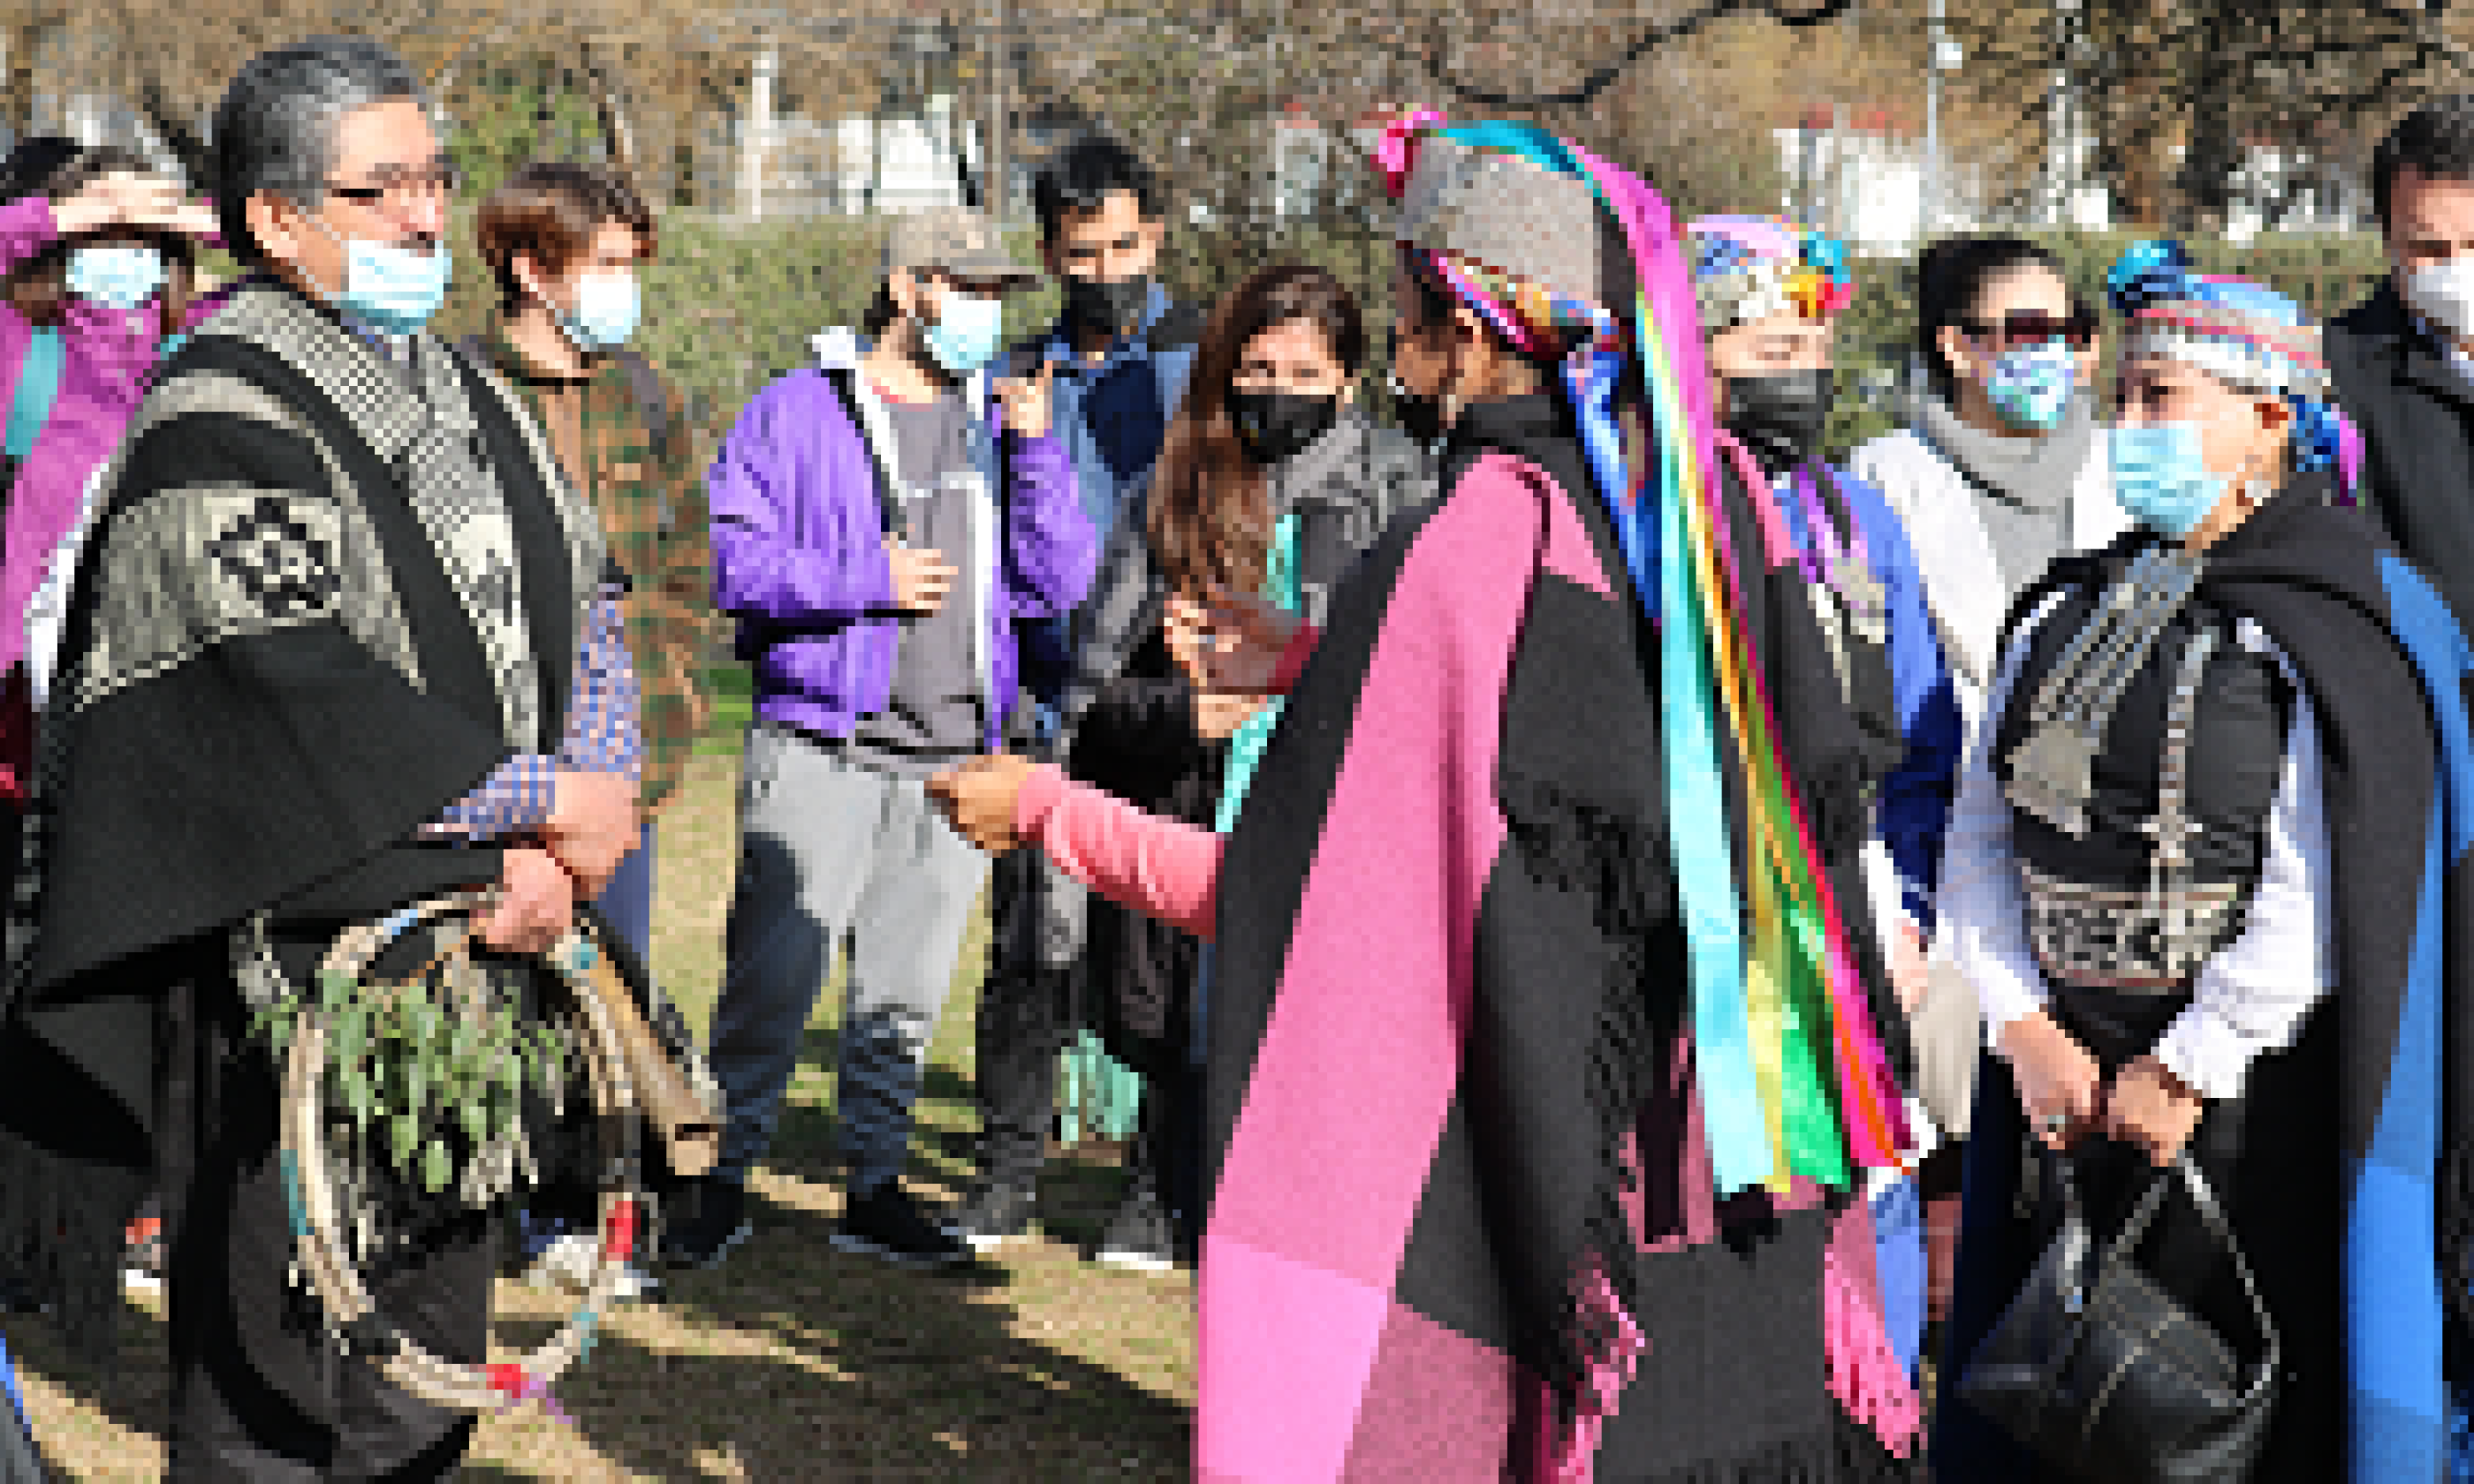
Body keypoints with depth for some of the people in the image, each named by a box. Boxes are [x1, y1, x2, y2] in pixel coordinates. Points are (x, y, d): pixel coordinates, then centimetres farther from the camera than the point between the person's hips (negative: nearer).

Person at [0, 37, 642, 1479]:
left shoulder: (462, 392, 13)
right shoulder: (220, 429, -14)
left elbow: (587, 613, 9)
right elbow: (310, 713, -23)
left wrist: (565, 840, -7)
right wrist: (552, 806, -15)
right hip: (289, 986, -8)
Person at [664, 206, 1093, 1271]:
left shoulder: (1002, 423, 15)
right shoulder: (799, 413, 2)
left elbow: (1058, 584, 8)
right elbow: (726, 556, -5)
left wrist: (1033, 450, -4)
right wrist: (865, 582, -12)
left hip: (955, 761, 4)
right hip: (820, 750, -4)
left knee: (906, 993, 8)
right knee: (773, 980, -6)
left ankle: (874, 1185, 19)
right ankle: (722, 1176, 6)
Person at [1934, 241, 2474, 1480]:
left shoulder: (2331, 631, -9)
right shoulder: (2070, 610, 11)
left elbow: (2321, 898, -16)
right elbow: (1982, 838, 7)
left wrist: (2186, 1068, -16)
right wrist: (2026, 1029, -6)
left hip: (2250, 1094, -5)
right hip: (2061, 1079, 6)